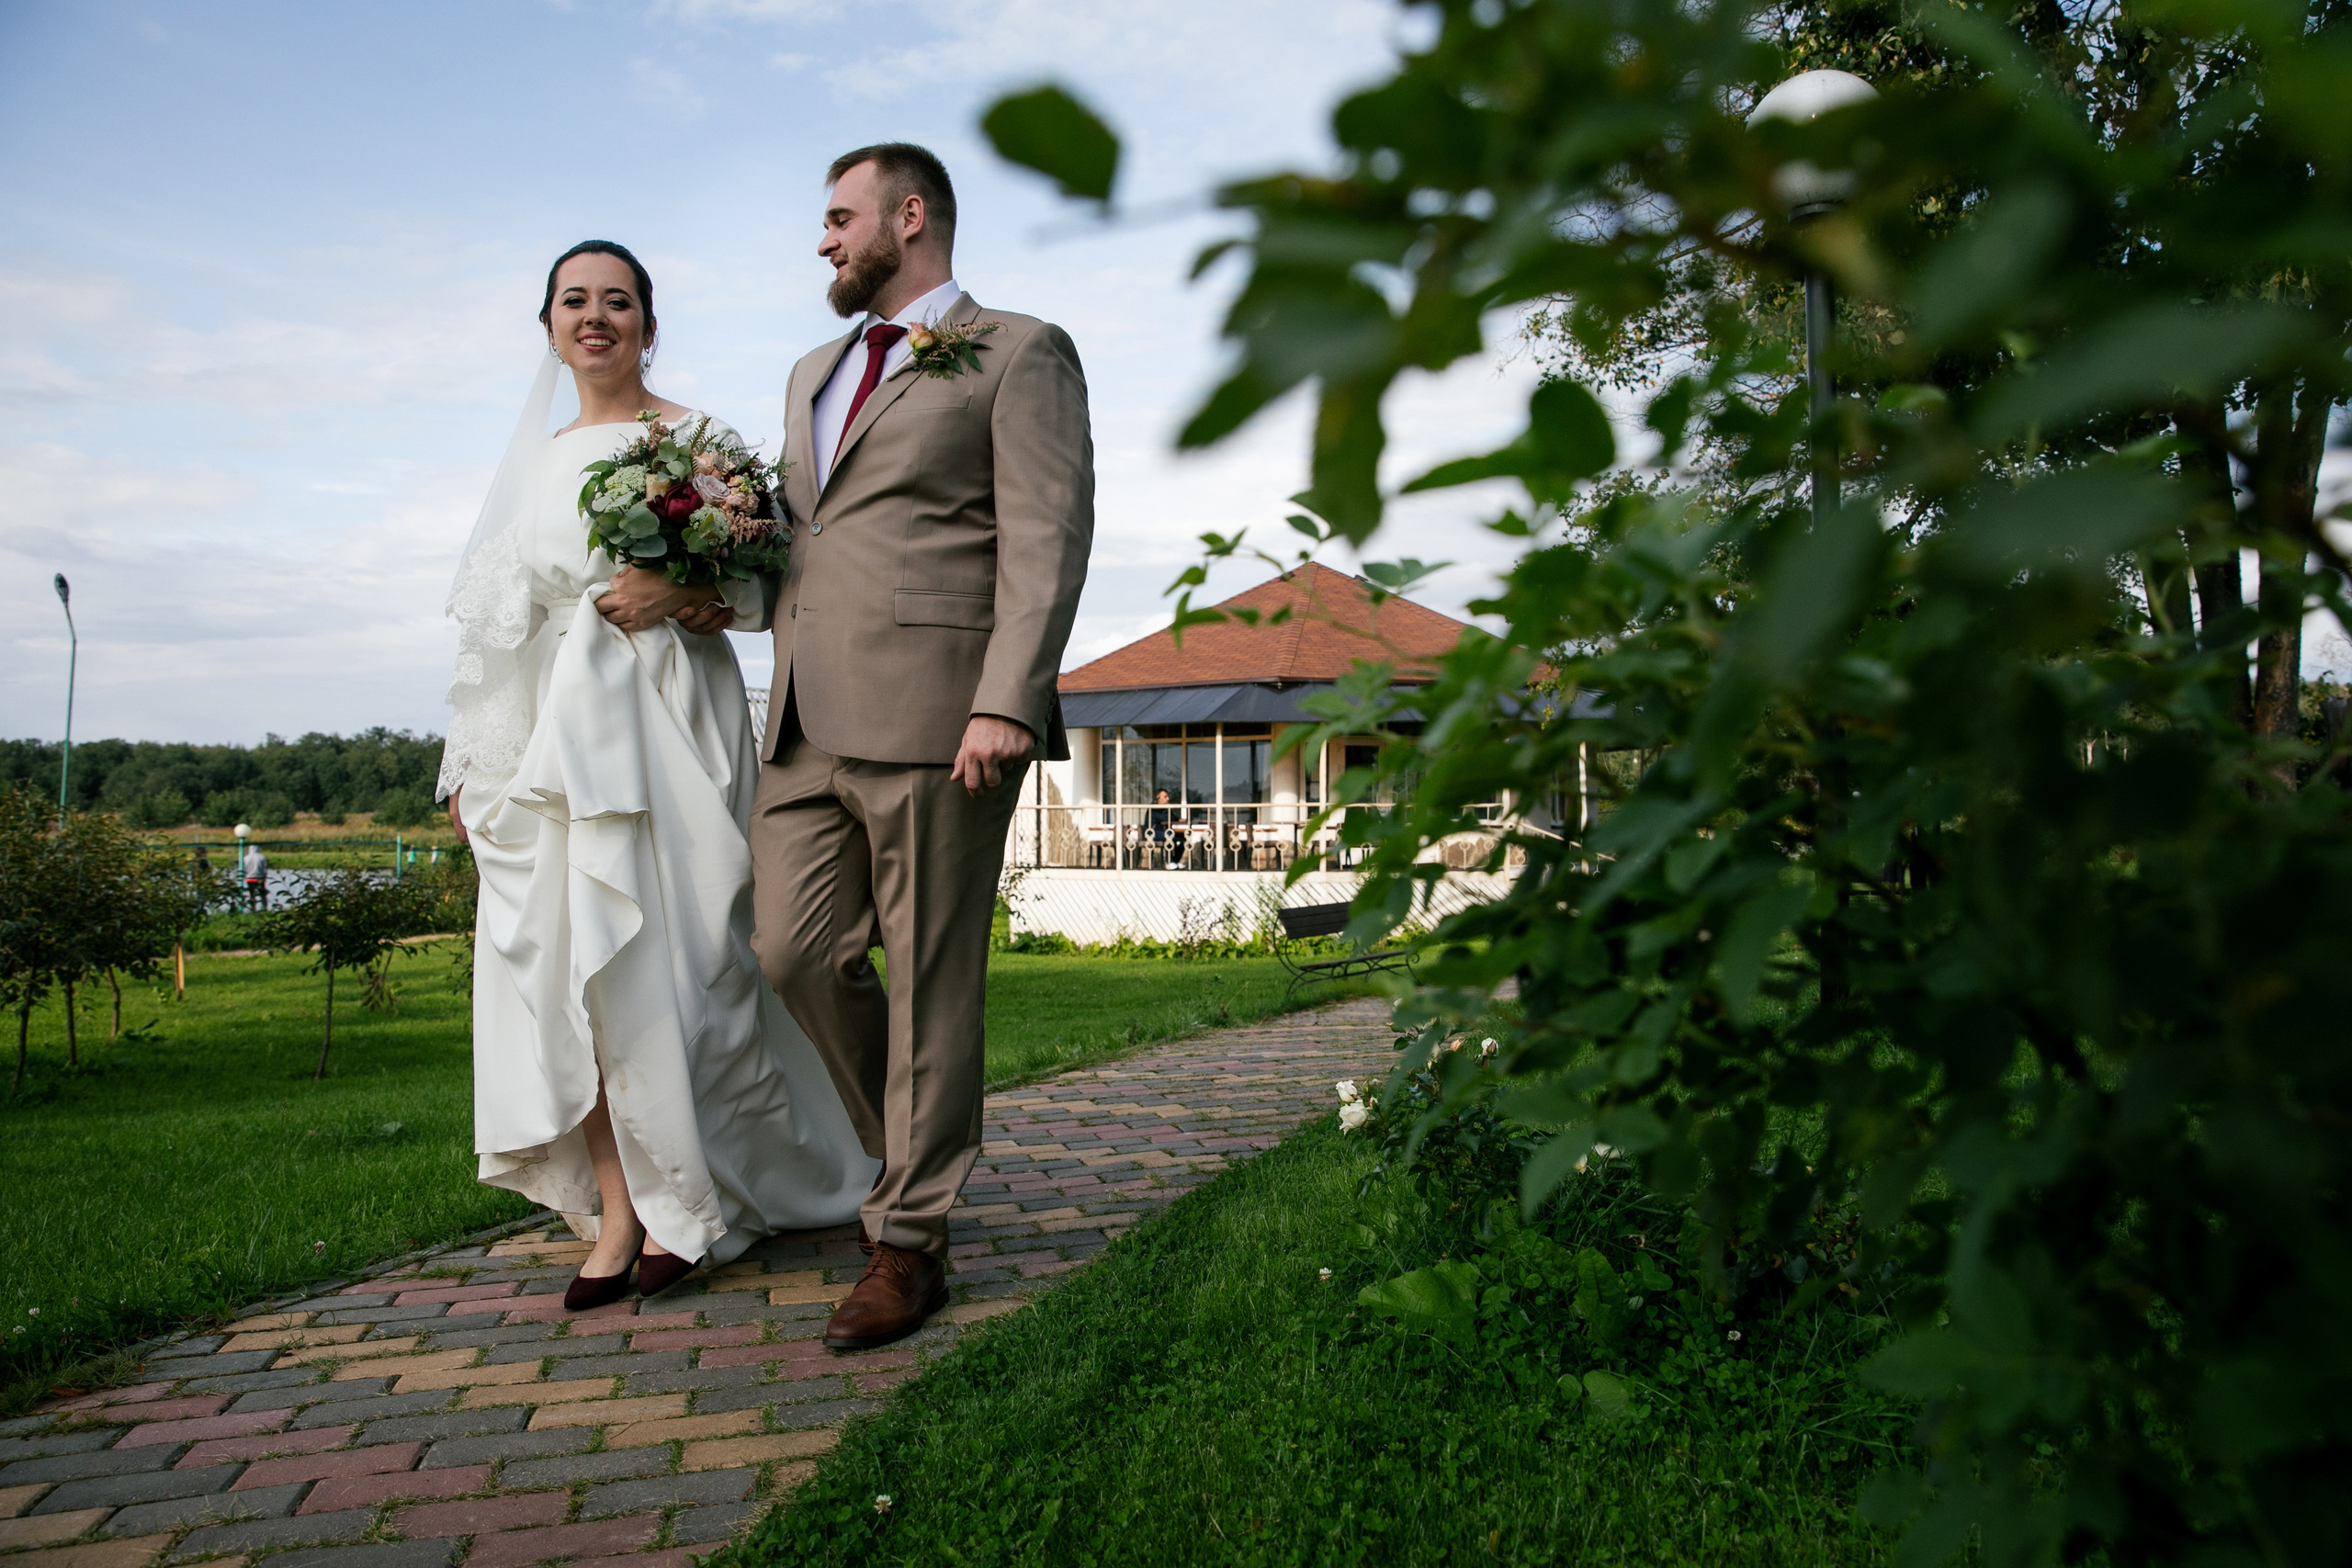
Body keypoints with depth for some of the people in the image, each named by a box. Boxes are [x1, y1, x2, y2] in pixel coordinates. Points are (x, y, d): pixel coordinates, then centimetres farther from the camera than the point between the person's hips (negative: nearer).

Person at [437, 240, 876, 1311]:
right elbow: (493, 618, 18)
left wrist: (676, 596, -18)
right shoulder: (535, 459, 19)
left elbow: (765, 582, 0)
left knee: (660, 956, -6)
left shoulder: (697, 438, 4)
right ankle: (615, 1210, 6)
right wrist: (469, 762, 14)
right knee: (564, 961, -1)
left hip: (661, 722, -5)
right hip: (548, 737, 5)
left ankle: (682, 1199, 9)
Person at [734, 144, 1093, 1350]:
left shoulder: (1018, 353, 4)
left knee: (930, 978, -2)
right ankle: (910, 1145, 26)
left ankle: (910, 1239, 8)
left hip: (934, 715, -7)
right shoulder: (815, 374, 28)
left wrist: (1008, 703, -18)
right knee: (795, 952, 3)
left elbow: (1046, 537, -7)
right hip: (810, 722, 7)